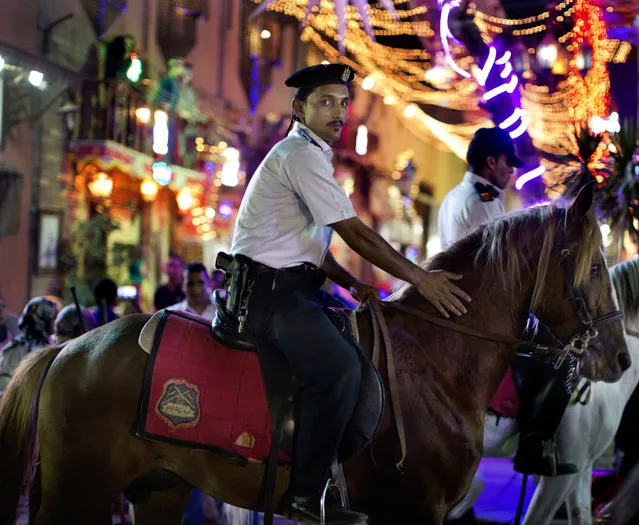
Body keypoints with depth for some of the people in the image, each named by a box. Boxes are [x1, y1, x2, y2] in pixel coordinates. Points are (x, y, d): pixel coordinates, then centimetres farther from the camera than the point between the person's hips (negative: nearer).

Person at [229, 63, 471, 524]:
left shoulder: (309, 155, 21)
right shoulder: (301, 154, -12)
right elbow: (354, 232, -17)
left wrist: (352, 284, 10)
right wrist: (422, 279, -14)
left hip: (288, 286, 11)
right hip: (269, 290, -11)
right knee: (338, 366, -26)